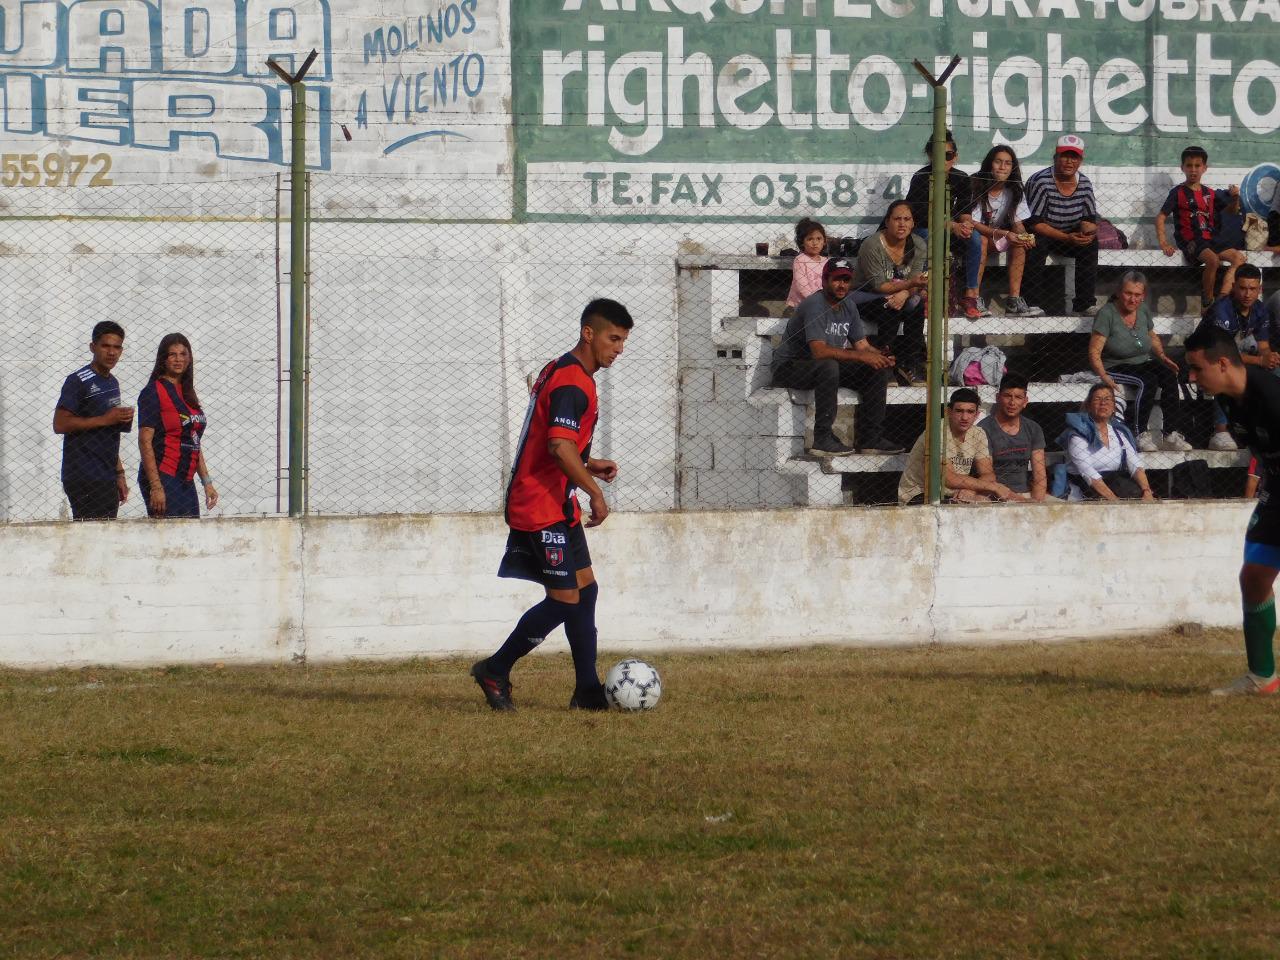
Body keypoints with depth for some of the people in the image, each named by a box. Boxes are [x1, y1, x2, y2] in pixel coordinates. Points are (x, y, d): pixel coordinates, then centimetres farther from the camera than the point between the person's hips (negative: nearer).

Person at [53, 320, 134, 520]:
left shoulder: (112, 383, 19)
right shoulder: (78, 381, -7)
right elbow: (60, 424, -16)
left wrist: (119, 475, 20)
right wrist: (104, 420, -16)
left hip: (107, 479, 8)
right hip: (85, 479, -8)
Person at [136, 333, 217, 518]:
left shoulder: (187, 394, 17)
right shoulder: (154, 392, -7)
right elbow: (145, 441, -13)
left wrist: (207, 483, 17)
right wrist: (156, 487, -20)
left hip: (186, 481, 8)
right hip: (163, 479, -8)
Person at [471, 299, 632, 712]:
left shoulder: (558, 371, 16)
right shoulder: (572, 383, -17)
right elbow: (560, 447, -28)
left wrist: (587, 465, 14)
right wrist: (595, 492, -19)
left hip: (556, 506, 11)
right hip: (542, 508, -11)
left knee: (585, 589, 10)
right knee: (565, 598, -8)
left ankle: (588, 691, 11)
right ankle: (495, 671, 2)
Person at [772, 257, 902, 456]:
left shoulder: (848, 305, 8)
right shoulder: (814, 305, -21)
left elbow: (862, 345, 7)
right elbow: (819, 351, -32)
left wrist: (882, 356, -16)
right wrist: (862, 356, -33)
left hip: (829, 368, 9)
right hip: (789, 368, -9)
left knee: (879, 369, -4)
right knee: (828, 366, -39)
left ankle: (871, 439, -3)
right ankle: (822, 440, -34)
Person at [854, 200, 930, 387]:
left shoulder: (918, 246, -5)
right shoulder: (872, 246, -21)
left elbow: (914, 283, -10)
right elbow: (878, 286, -24)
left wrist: (904, 294, -34)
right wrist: (910, 284, -37)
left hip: (898, 297, 5)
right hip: (865, 299, -5)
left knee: (917, 305, -26)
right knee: (890, 310, -35)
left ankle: (911, 363, -22)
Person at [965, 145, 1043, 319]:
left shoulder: (1014, 191, 0)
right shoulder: (975, 186, -17)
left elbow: (1018, 223, -2)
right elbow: (973, 224, -23)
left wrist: (1024, 236, -27)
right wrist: (1004, 234, -34)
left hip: (999, 238, 5)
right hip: (975, 233, -5)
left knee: (1020, 243, -22)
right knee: (980, 240, -37)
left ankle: (1013, 301, -27)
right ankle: (972, 297, -38)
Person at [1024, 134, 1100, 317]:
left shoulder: (1084, 184, -2)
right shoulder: (1041, 182, -20)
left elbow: (1089, 220, 3)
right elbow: (1035, 223, -23)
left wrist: (1087, 232, -24)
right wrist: (1067, 238, -30)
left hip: (1070, 235, 5)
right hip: (1042, 234, -5)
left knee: (1090, 243, -21)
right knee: (1036, 244, -37)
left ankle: (1085, 303, -18)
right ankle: (1034, 304, -31)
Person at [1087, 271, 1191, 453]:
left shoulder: (1143, 310, 5)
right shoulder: (1107, 314, -14)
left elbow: (1152, 336, 25)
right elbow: (1094, 352, -18)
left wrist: (1162, 356, 7)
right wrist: (1104, 376, -31)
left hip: (1143, 363, 6)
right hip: (1116, 368, -6)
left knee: (1169, 376, -22)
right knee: (1148, 381, -32)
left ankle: (1171, 434, -23)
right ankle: (1140, 435, -28)